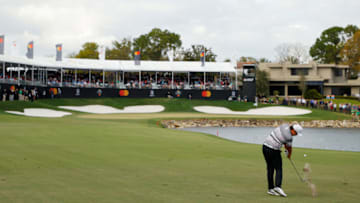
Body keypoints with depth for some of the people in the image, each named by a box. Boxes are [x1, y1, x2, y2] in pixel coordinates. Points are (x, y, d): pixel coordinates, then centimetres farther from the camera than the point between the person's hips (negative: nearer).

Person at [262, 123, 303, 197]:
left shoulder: (285, 126, 3)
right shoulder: (289, 137, -16)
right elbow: (289, 148, 4)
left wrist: (285, 146, 20)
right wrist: (289, 155, 23)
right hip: (273, 150, -8)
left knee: (270, 169, 10)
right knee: (279, 169, -3)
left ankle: (270, 188, 11)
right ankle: (278, 187, -19)